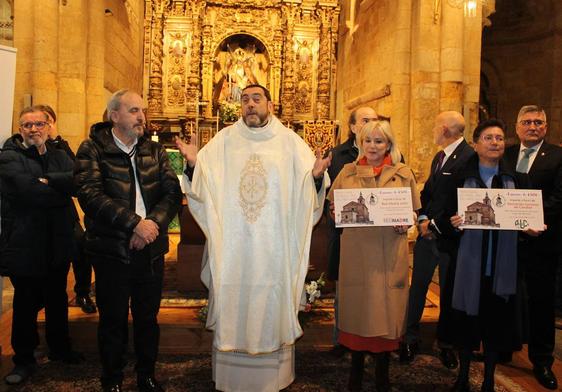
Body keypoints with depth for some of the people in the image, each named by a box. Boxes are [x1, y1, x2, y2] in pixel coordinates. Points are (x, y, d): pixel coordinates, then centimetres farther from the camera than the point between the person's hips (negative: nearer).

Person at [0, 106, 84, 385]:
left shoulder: (59, 156, 9)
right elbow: (29, 192, -24)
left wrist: (48, 180, -21)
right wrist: (62, 191, -13)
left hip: (57, 244, 5)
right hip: (25, 244, -5)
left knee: (58, 300, 18)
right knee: (26, 304, 8)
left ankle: (60, 348, 36)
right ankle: (24, 359, 25)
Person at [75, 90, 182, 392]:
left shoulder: (154, 151, 9)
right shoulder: (93, 149, -3)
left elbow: (173, 192, 1)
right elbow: (90, 195, -16)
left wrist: (152, 224, -16)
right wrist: (135, 224, -21)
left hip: (151, 249, 3)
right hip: (112, 251, -3)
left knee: (148, 318, 14)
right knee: (113, 320, 10)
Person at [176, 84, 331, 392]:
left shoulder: (290, 141, 5)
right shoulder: (224, 141, 7)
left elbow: (308, 192, -1)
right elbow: (201, 186, 1)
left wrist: (317, 175, -23)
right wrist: (193, 164, -19)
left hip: (274, 248, 0)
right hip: (232, 247, 1)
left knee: (272, 308, 8)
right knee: (232, 307, 9)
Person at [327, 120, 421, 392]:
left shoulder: (404, 173, 7)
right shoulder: (348, 172, 8)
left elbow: (414, 211, 11)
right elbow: (332, 207, 12)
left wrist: (405, 223, -9)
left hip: (390, 254, 0)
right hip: (356, 251, 0)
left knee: (386, 308, 6)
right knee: (357, 307, 6)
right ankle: (356, 368, 25)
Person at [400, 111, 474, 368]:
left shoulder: (469, 157, -15)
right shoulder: (438, 157, 14)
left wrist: (435, 224, -13)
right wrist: (423, 218, -2)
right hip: (428, 232, 7)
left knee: (448, 290, 9)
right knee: (417, 286, 9)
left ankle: (445, 343, 25)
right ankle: (410, 337, 21)